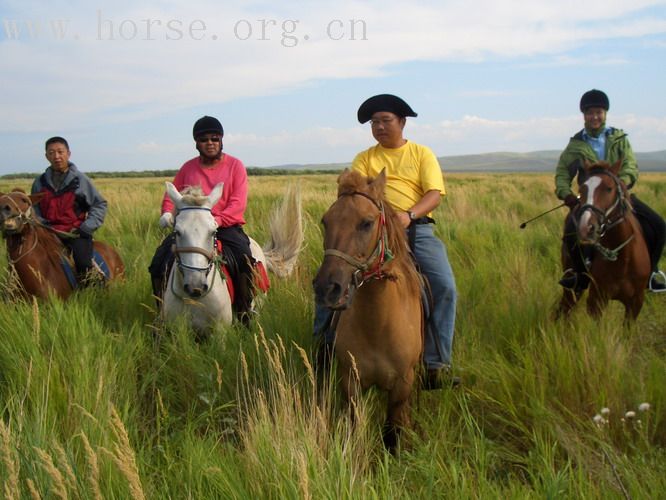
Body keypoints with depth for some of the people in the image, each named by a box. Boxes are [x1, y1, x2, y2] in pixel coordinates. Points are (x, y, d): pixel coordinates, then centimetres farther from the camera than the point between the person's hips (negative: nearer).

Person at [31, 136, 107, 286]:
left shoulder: (80, 179, 2)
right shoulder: (40, 182, 9)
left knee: (83, 265, -26)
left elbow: (100, 204, 5)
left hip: (76, 233, -3)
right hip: (49, 233, 3)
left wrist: (87, 227, -6)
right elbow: (34, 208, 16)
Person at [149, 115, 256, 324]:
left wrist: (218, 220, -25)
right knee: (160, 261, -14)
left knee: (244, 257, -30)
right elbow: (172, 195, 17)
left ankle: (244, 315, -17)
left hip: (226, 226, -3)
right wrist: (167, 213, -6)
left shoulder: (235, 165, 2)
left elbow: (238, 203, -8)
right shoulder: (188, 167, 11)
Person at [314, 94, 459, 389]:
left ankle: (437, 366, -14)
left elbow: (434, 195, 0)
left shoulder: (422, 154, 14)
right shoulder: (364, 158, 17)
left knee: (444, 286, -20)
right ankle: (326, 339, -6)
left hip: (417, 229, -1)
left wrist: (410, 214, -20)